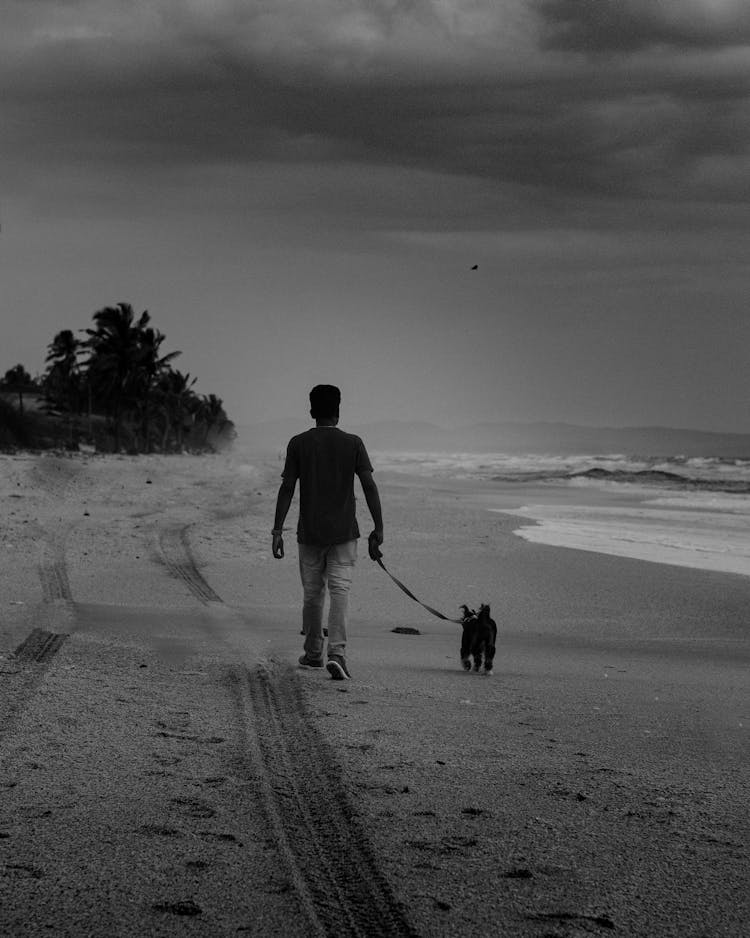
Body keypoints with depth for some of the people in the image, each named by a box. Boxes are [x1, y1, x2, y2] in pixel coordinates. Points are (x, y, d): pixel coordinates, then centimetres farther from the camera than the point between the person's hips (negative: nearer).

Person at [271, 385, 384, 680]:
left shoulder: (298, 443, -1)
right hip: (344, 533, -1)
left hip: (310, 532, 1)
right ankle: (337, 653, -20)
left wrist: (277, 530, 0)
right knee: (340, 592, -4)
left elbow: (287, 488, -3)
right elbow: (369, 486, -5)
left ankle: (313, 654, 25)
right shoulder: (353, 443, -1)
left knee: (312, 594, 13)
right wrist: (378, 529, -1)